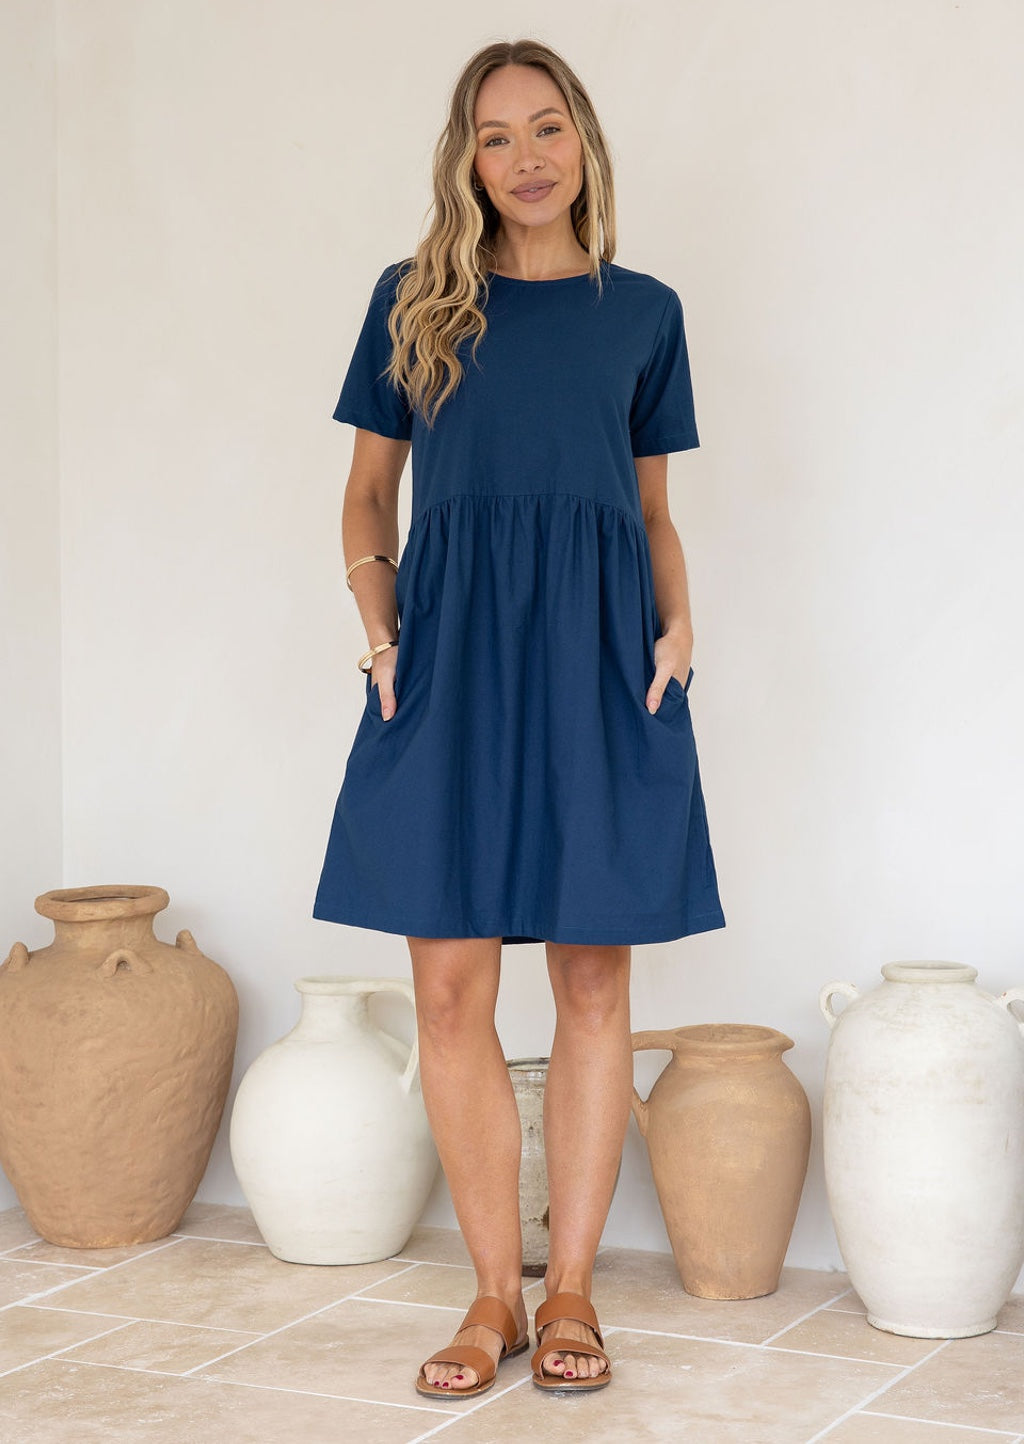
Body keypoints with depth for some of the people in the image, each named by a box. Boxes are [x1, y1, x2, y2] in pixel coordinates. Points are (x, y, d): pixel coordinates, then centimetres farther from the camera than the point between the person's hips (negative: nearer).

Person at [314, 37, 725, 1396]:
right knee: (451, 985, -2)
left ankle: (570, 1289, 13)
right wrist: (381, 624, -3)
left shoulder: (642, 309, 12)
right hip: (454, 648, 0)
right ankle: (494, 1292, 11)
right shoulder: (413, 300, 10)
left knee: (594, 979, 2)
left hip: (597, 654, 1)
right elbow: (369, 492, 13)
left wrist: (678, 622, -2)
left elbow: (654, 508, 16)